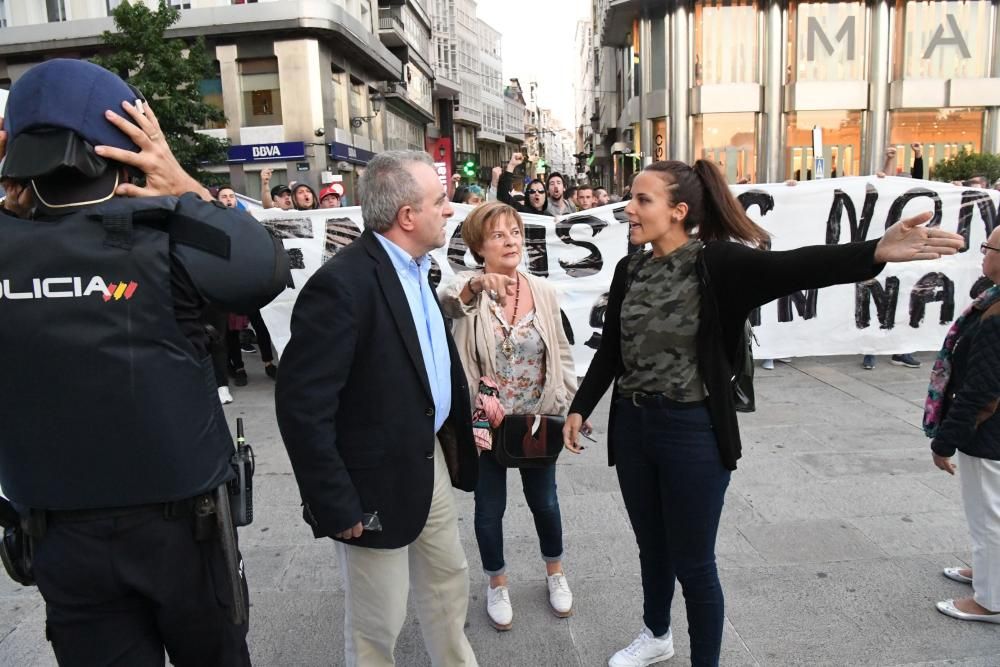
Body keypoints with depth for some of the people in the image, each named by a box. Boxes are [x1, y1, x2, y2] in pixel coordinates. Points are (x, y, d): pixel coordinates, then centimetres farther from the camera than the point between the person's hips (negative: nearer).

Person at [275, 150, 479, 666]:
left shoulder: (415, 268, 5)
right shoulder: (342, 283, -24)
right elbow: (302, 407, -24)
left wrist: (455, 432, 8)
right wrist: (337, 506, -20)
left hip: (431, 461, 8)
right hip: (379, 479, -8)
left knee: (449, 587, 25)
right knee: (377, 623, 12)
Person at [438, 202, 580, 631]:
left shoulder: (543, 291, -4)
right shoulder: (468, 290, -14)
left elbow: (561, 353, 4)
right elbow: (445, 304, -38)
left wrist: (575, 402, -2)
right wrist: (476, 284, -57)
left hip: (540, 420, 2)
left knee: (544, 499, 20)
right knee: (490, 506, 14)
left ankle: (555, 572, 45)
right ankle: (497, 584, 39)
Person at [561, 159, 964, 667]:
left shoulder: (716, 261, -13)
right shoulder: (629, 270, 3)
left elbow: (793, 268, -30)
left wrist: (875, 253, -46)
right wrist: (580, 407, 12)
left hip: (693, 431, -5)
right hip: (632, 425, 6)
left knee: (693, 563, 9)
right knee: (651, 547, 23)